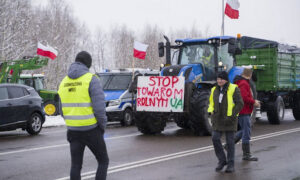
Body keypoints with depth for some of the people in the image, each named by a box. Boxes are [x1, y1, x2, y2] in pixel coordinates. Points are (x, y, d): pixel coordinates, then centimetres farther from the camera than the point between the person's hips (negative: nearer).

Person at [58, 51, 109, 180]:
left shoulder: (64, 82, 8)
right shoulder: (91, 79, -11)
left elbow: (62, 111, 12)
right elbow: (99, 107, -17)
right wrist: (103, 126, -3)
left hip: (73, 130, 5)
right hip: (91, 130, -5)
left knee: (76, 165, 12)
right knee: (103, 161, 12)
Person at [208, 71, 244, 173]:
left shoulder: (233, 89, -6)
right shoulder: (214, 90, 10)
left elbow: (240, 103, -10)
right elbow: (211, 103, 22)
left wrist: (232, 116, -16)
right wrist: (211, 111, 5)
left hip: (229, 119, -4)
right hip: (217, 119, 4)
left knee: (230, 142, 2)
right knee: (215, 138, -7)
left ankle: (231, 164, 13)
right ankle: (222, 160, 10)